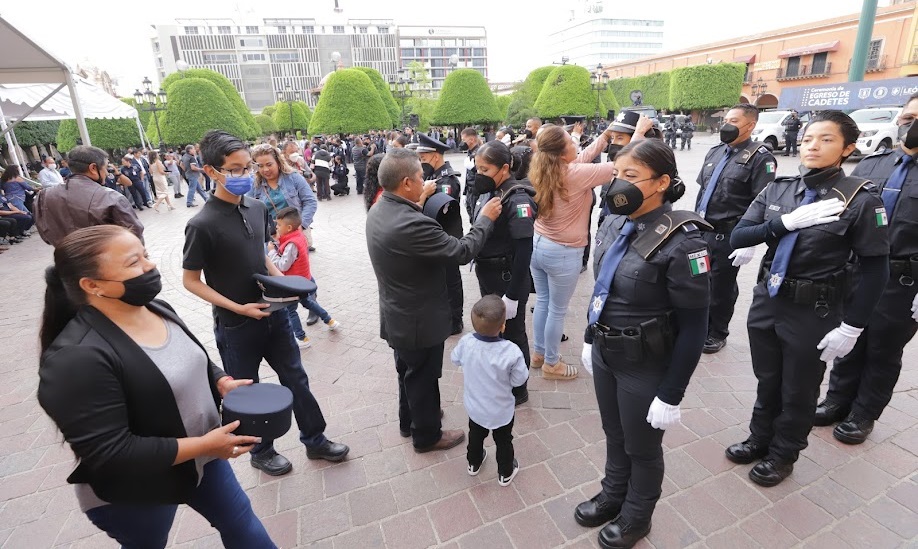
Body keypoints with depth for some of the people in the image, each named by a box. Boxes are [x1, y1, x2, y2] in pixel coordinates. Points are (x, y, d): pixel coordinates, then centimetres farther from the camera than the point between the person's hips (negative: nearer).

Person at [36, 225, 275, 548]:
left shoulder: (157, 310, -6)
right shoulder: (77, 357, -30)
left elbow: (194, 363, 9)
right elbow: (108, 453, -29)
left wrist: (223, 383, -10)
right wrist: (205, 445, -26)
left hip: (199, 456, 6)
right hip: (133, 493, -5)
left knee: (240, 522, 20)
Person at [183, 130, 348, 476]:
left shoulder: (257, 208, 0)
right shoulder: (202, 224, -19)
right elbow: (190, 281, -11)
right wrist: (238, 308, -19)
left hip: (273, 313, 6)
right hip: (236, 325, -5)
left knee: (296, 379, 16)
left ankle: (315, 440, 35)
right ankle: (262, 451, 38)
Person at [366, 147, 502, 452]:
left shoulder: (379, 211, -4)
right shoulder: (411, 224, -34)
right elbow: (462, 252, -26)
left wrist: (419, 203, 10)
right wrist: (485, 219, -12)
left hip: (398, 315, 9)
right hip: (419, 320, -9)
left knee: (409, 371, 27)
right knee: (423, 378, 13)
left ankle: (409, 420, 49)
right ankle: (426, 435, 36)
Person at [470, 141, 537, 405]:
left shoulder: (517, 199, -20)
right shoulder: (488, 192, 3)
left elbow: (524, 250, -23)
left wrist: (512, 295, -22)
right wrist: (480, 269, 13)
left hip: (508, 279, -7)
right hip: (487, 276, 7)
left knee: (512, 334, 10)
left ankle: (518, 389, 32)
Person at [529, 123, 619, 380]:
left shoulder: (545, 171, -2)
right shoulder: (575, 175, -23)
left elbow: (585, 156, 13)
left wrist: (606, 133, 17)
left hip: (537, 245, 7)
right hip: (563, 253, -7)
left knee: (542, 302, 20)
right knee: (557, 310, 8)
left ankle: (538, 354, 35)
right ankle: (551, 364, 25)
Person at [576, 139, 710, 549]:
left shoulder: (681, 242, -24)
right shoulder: (613, 224, -3)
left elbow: (693, 327, -19)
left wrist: (671, 395, -15)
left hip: (645, 367, -6)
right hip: (605, 355, 6)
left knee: (642, 447, 19)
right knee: (614, 435, 26)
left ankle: (637, 515, 46)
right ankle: (613, 496, 52)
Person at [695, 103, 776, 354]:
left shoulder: (759, 157, -10)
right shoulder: (715, 152, 12)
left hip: (729, 236, -6)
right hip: (702, 231, 6)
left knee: (722, 288, 8)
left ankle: (717, 334, 26)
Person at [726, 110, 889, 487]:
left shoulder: (860, 198, -12)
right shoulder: (778, 190, -1)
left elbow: (875, 268, -10)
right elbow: (737, 238, -7)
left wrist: (851, 327, -12)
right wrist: (787, 221, -22)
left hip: (814, 312, -3)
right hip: (767, 300, 4)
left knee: (798, 392, 15)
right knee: (767, 381, 21)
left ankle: (782, 455, 37)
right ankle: (760, 439, 43)